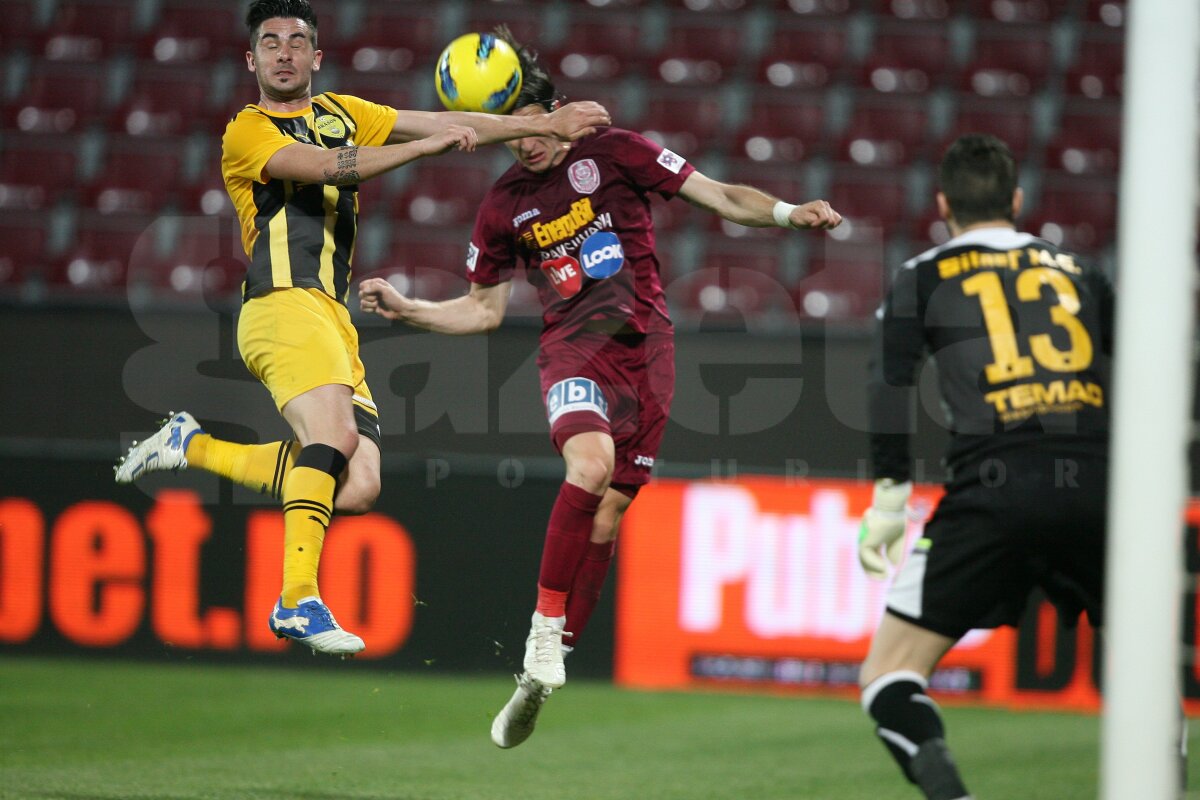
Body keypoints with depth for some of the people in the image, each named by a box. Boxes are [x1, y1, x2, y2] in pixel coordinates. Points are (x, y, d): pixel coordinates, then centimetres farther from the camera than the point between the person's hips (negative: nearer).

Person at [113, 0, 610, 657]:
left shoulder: (341, 114, 23)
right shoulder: (247, 132, 2)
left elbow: (448, 126, 19)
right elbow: (327, 166, -15)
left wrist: (545, 126, 11)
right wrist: (426, 144, -19)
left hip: (333, 320, 7)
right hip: (285, 304, -7)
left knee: (357, 489, -7)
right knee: (335, 435, -30)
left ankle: (193, 446, 8)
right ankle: (298, 600, -29)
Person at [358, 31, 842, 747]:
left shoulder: (615, 152, 2)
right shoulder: (504, 206, 9)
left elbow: (722, 197, 2)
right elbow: (484, 309, 19)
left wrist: (789, 213, -14)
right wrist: (407, 308, 5)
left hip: (645, 347, 0)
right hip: (572, 346, 0)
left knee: (609, 511, 1)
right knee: (590, 465, -30)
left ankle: (552, 666, 11)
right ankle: (545, 629, -21)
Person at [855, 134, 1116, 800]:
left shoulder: (924, 276, 16)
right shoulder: (1078, 272, 23)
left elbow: (889, 385, 2)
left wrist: (888, 501, 2)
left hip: (992, 489, -3)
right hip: (1095, 482, 3)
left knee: (889, 675, 3)